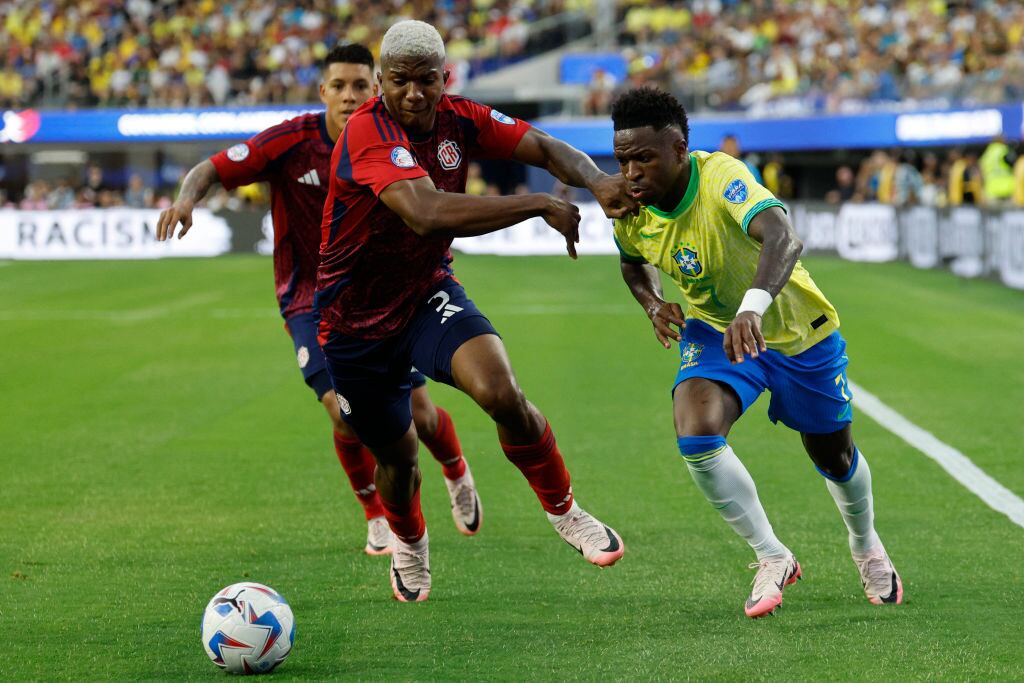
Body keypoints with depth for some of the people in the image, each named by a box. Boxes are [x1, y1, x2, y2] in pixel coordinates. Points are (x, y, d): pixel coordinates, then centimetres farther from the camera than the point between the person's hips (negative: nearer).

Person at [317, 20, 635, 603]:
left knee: (501, 393, -25)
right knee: (397, 456, 12)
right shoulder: (368, 133, -29)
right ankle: (409, 543, 48)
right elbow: (426, 214, -44)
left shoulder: (459, 119, -9)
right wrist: (539, 205, -40)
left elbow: (544, 149, -6)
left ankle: (563, 510, -1)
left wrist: (597, 181, -30)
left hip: (429, 295, 3)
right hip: (356, 324, -3)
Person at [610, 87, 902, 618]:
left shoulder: (720, 177, -35)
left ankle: (866, 547, 49)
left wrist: (753, 306, -70)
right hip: (714, 330, 3)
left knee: (833, 457, 15)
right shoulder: (630, 215, -16)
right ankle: (773, 559, -6)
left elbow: (784, 238, -54)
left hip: (797, 329, -3)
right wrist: (652, 303, -11)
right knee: (696, 435, -25)